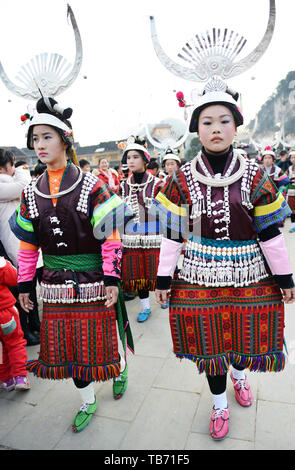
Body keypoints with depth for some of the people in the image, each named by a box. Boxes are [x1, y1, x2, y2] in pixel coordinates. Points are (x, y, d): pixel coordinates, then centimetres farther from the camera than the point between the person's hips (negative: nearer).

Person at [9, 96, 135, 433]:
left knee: (101, 337, 10)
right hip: (56, 285, 4)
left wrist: (112, 279, -13)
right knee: (67, 347, 13)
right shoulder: (31, 194, 4)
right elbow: (27, 244, 8)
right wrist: (25, 284, 8)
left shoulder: (92, 187, -9)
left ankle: (121, 371, 45)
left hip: (93, 279, -4)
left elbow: (111, 237, -10)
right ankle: (88, 402, 36)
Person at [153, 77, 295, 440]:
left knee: (244, 334, 17)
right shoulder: (183, 179, -5)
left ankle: (239, 375, 53)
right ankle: (219, 405, 38)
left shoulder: (253, 176, -4)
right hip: (201, 274, 0)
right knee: (210, 342, 12)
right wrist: (164, 277, -2)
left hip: (247, 274, 1)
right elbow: (172, 233, -3)